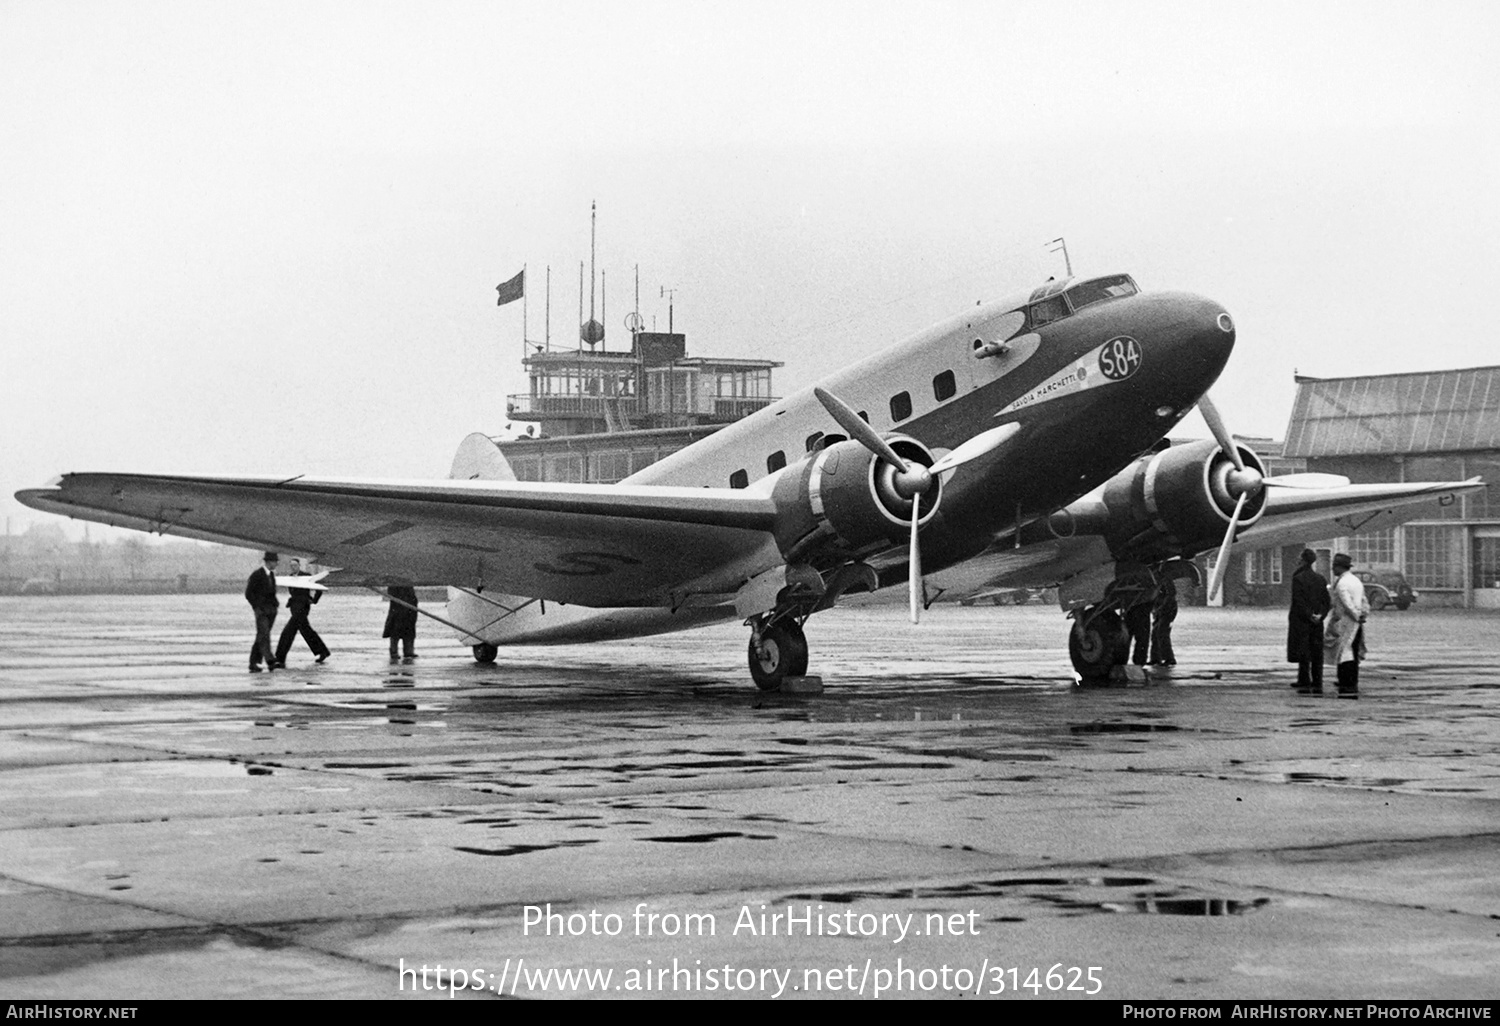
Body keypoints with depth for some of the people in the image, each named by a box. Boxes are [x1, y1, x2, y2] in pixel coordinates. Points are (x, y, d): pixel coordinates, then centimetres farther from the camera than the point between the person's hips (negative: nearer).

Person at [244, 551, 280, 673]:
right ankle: (270, 661, -31)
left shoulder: (271, 574, 16)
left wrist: (276, 604, 11)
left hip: (271, 610, 7)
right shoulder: (257, 575, -7)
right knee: (264, 635, -17)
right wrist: (257, 607, -13)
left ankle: (254, 663, 9)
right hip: (261, 610, -7)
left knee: (261, 637, 7)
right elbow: (248, 593, -8)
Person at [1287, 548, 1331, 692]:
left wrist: (1309, 615, -11)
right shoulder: (1321, 579, 7)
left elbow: (1299, 601, -15)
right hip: (1317, 622, 5)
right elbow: (1326, 601, 3)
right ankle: (1317, 684, 7)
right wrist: (1320, 615, -5)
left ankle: (1305, 684, -1)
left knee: (1303, 654, -1)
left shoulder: (1298, 578, -10)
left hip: (1300, 621, -5)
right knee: (1317, 654, 8)